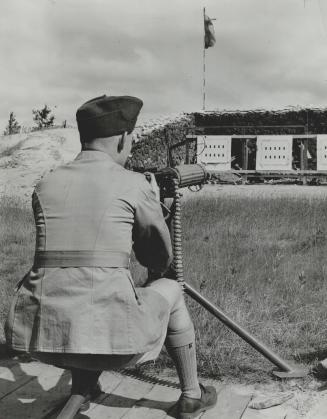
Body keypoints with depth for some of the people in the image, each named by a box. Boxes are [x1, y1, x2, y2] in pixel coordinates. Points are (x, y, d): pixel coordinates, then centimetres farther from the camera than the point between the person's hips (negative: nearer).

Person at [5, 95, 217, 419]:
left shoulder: (45, 186, 11)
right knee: (170, 291, 27)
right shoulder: (135, 185, 1)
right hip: (108, 332, -4)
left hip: (42, 332, 5)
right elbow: (161, 259, 15)